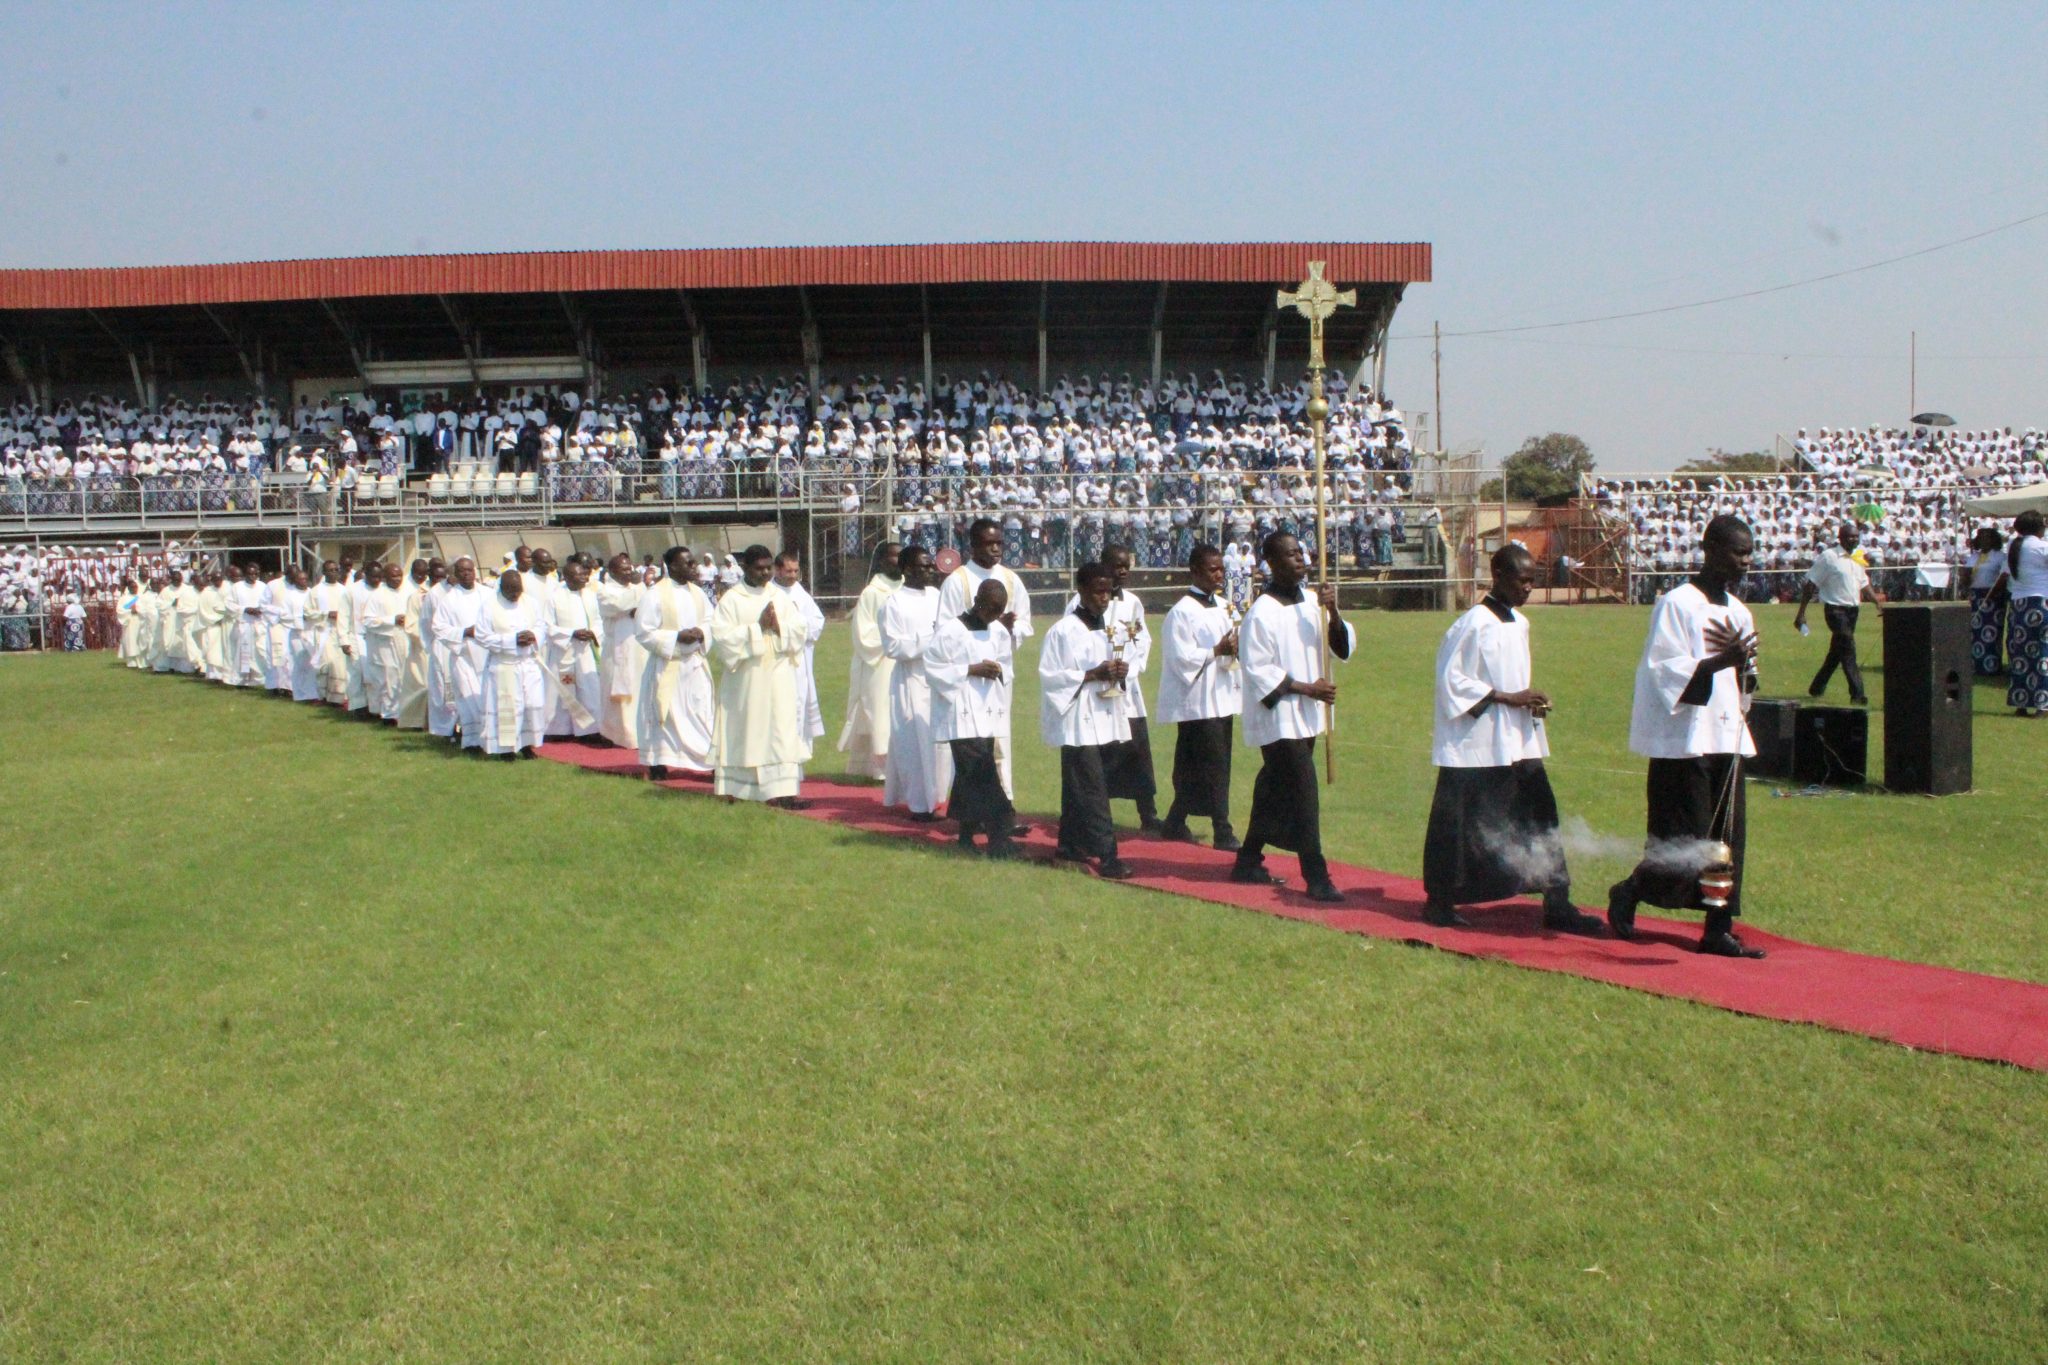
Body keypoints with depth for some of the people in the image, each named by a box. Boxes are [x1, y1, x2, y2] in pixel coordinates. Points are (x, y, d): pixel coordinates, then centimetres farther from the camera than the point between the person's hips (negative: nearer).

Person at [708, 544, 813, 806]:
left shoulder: (780, 596, 9)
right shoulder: (731, 599, -3)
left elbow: (798, 630, 5)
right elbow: (722, 636, -12)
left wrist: (778, 626, -14)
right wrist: (758, 627, -15)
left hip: (778, 677, 3)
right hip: (744, 679, -3)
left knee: (782, 732, -4)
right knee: (745, 732, 5)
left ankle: (783, 790, -7)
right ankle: (733, 787, 20)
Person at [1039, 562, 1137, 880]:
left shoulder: (1106, 628, 12)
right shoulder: (1063, 631, -11)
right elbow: (1050, 675, -13)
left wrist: (1119, 672, -2)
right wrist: (1093, 675, -19)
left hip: (1102, 719, 8)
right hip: (1078, 721, -8)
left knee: (1078, 788, 16)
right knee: (1093, 791, -10)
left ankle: (1069, 845, 25)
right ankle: (1107, 857, -12)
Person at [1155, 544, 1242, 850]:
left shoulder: (1223, 606, 12)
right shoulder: (1182, 612, -11)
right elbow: (1181, 657, -16)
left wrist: (1237, 646, -2)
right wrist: (1218, 651, -21)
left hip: (1222, 697, 8)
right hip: (1197, 699, -8)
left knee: (1194, 768, 12)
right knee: (1214, 767, -6)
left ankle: (1175, 823, 21)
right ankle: (1222, 833, -2)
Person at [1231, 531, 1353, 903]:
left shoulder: (1311, 603, 7)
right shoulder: (1262, 613, -14)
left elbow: (1343, 647, 4)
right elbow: (1258, 671, -14)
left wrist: (1333, 614, -14)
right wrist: (1307, 688, -16)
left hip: (1307, 716, 8)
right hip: (1278, 717, -8)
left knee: (1275, 792, 15)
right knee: (1304, 794, -9)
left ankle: (1248, 863, 28)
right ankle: (1317, 878, -4)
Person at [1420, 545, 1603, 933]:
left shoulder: (1520, 623, 11)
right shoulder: (1473, 624, -13)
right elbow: (1451, 679, -16)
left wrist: (1532, 702, 1)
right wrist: (1506, 697, -17)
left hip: (1519, 741, 8)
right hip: (1476, 743, -7)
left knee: (1540, 817, 3)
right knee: (1459, 824, 2)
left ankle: (1556, 906, 7)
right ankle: (1439, 902, 16)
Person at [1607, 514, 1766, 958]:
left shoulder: (1737, 611, 14)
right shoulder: (1676, 604, -9)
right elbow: (1662, 671, -16)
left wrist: (1744, 668, -2)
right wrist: (1718, 662, -26)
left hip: (1727, 737, 7)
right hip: (1684, 740, -7)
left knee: (1728, 838, 5)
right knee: (1685, 841, -6)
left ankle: (1719, 930, 11)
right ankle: (1627, 892, 18)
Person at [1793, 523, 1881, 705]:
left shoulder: (1858, 559, 12)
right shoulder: (1828, 557, -8)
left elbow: (1864, 585, 22)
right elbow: (1810, 585, -9)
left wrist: (1877, 602, 6)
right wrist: (1801, 613, -13)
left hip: (1852, 610, 7)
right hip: (1835, 609, -7)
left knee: (1836, 652, 14)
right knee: (1848, 650, -15)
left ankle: (1817, 687, 29)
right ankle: (1857, 695, -17)